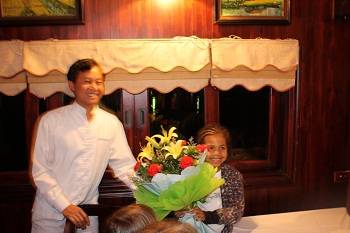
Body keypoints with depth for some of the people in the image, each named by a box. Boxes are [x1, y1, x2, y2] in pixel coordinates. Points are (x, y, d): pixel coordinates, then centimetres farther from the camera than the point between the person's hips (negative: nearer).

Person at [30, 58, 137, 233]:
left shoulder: (112, 123, -1)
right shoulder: (50, 120, -8)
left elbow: (124, 166, -1)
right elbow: (40, 170, -8)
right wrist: (64, 205, -15)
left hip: (87, 213, 2)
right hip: (51, 212, -2)